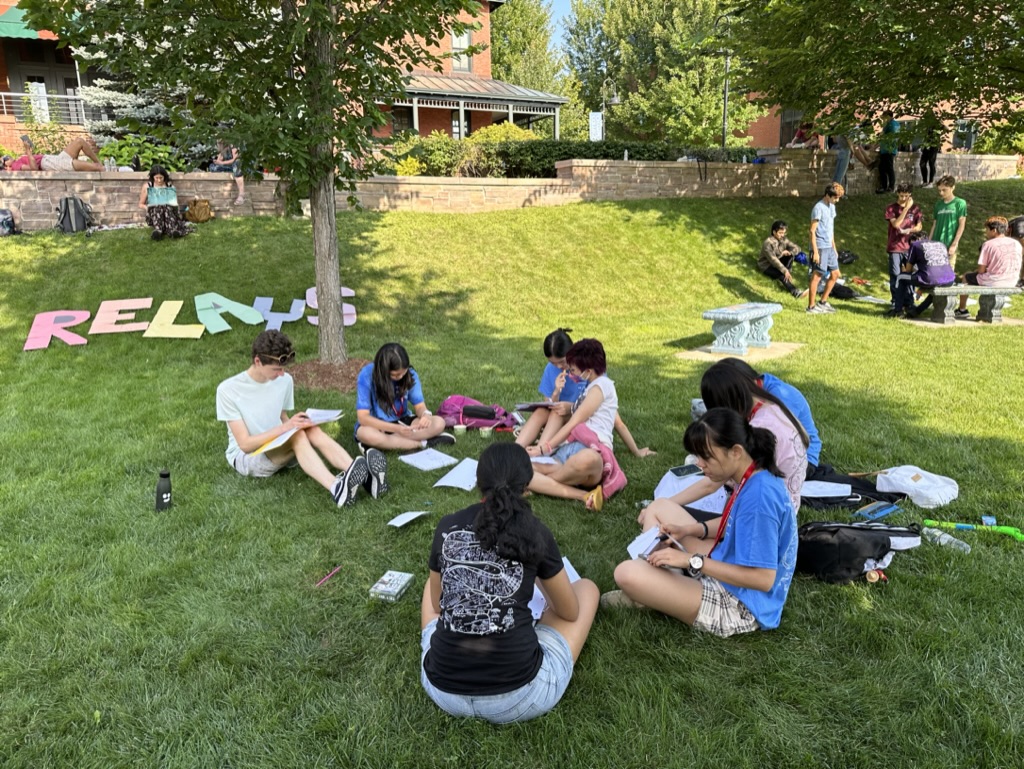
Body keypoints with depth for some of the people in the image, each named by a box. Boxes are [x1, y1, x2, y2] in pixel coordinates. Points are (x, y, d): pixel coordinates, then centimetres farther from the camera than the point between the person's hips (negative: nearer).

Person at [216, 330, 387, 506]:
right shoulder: (228, 390, -18)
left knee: (311, 429, -29)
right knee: (297, 434, -34)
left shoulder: (285, 380, -2)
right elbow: (245, 444, -19)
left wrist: (292, 424, -15)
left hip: (280, 447, 5)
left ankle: (364, 477, -48)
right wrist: (284, 428, -30)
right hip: (245, 457, -5)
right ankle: (336, 488, -57)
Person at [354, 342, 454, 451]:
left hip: (402, 422, 3)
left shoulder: (410, 374, -11)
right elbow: (363, 417, -25)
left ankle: (387, 443, -25)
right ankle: (422, 443, -25)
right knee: (367, 434, -39)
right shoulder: (367, 375, -22)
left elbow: (419, 405, -4)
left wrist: (425, 414, -31)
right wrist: (396, 428, -36)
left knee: (439, 423, -20)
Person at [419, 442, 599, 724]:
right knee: (587, 589, 19)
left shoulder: (447, 527, 2)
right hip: (518, 696, -3)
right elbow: (570, 612, 10)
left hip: (443, 690, 4)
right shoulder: (535, 533, -5)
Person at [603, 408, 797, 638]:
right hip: (727, 576, 10)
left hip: (740, 608, -10)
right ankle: (652, 586, 6)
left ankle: (649, 592, 9)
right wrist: (688, 530, 3)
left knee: (628, 574, -25)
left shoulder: (758, 496, -29)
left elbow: (764, 579, -29)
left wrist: (693, 561, -26)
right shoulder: (755, 479, -1)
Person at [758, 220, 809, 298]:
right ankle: (795, 292, -45)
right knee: (780, 273, -35)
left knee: (791, 254, -17)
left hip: (778, 262, 7)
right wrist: (784, 270, -40)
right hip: (766, 266, -7)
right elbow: (773, 259, -32)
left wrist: (789, 252, -25)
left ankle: (786, 275, -17)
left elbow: (797, 248, -1)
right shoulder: (768, 243, -23)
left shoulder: (784, 239, -2)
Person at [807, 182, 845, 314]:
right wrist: (815, 251, -19)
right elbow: (812, 230, -15)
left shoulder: (832, 206, 13)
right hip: (820, 247, -9)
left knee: (835, 274, 12)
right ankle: (811, 306, 3)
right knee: (817, 276, -4)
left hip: (829, 247, 9)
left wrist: (834, 248, 19)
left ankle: (823, 302, 22)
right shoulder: (818, 208, -13)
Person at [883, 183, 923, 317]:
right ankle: (896, 306, 1)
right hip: (895, 248, -2)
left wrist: (909, 230, -12)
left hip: (910, 247, 2)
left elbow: (919, 226, 8)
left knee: (910, 276, 4)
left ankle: (909, 304, 12)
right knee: (896, 277, -2)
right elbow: (896, 224, -12)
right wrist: (906, 208, -14)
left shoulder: (915, 208, 9)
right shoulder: (891, 208, 1)